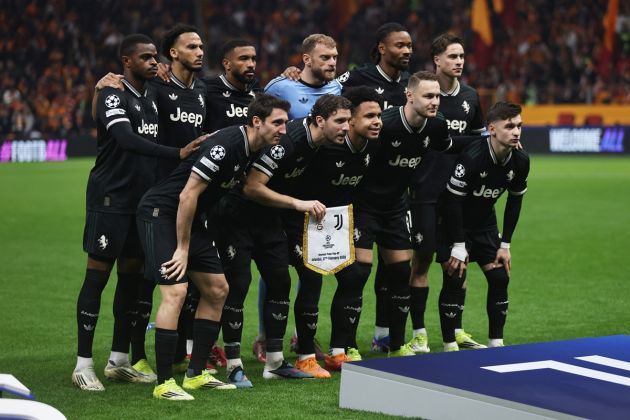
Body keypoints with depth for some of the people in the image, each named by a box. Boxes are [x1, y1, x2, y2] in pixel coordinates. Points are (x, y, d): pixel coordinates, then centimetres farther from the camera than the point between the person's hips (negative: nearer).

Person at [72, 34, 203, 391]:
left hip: (142, 200, 8)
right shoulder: (113, 96, -12)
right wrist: (178, 153, -36)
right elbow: (127, 140, -28)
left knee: (132, 275, 10)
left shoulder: (152, 97, 14)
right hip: (110, 198, -8)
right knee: (97, 275, -5)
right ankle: (84, 364, -1)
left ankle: (119, 361, 18)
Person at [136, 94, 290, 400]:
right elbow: (188, 195, -24)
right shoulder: (226, 144, -24)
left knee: (217, 290, 11)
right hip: (161, 214, -10)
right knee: (176, 291, -19)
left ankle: (196, 374, 18)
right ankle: (164, 383, -14)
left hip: (192, 218, 10)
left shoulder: (250, 151, 5)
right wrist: (182, 249, -20)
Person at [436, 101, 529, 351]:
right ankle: (450, 347, -3)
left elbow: (515, 201, 3)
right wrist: (458, 246, -21)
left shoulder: (520, 161, -11)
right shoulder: (472, 157, -30)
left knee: (500, 279, -1)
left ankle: (496, 344, 10)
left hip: (485, 224, 6)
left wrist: (505, 245, 2)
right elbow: (452, 200, -24)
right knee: (454, 280, -12)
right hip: (453, 222, -6)